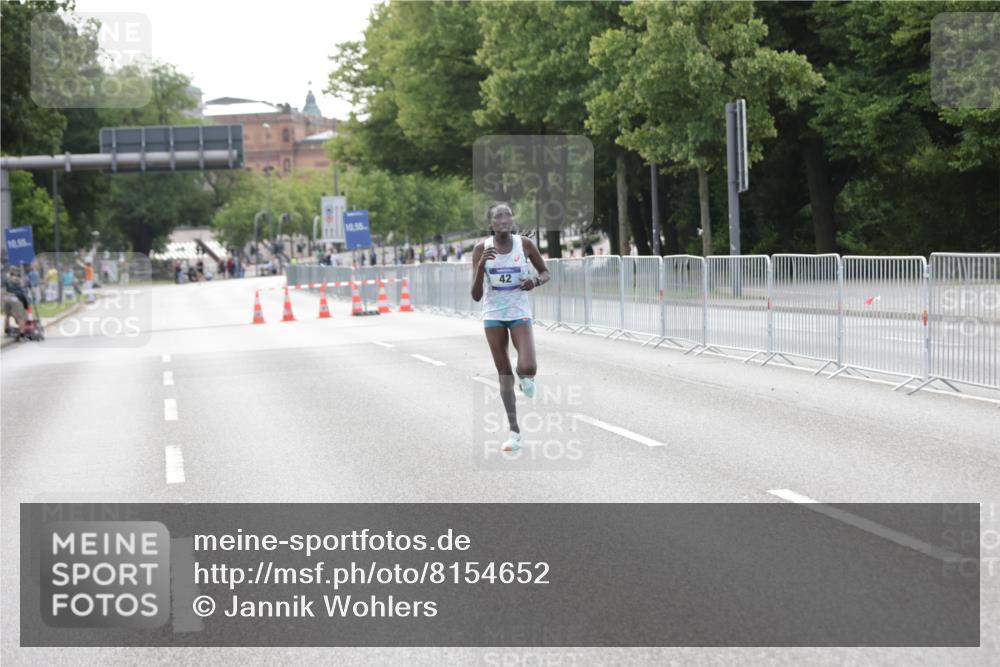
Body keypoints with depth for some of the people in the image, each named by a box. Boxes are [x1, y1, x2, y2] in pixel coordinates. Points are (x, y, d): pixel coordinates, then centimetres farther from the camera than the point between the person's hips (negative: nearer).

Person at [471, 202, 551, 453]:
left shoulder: (524, 244, -8)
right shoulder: (482, 248, -9)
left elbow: (545, 272, 8)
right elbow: (476, 296, -12)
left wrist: (535, 281, -15)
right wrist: (481, 265, -27)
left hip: (519, 313, -1)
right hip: (493, 315, 1)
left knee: (527, 368, -20)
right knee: (504, 374, 5)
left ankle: (526, 377, 19)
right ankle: (514, 432, 14)